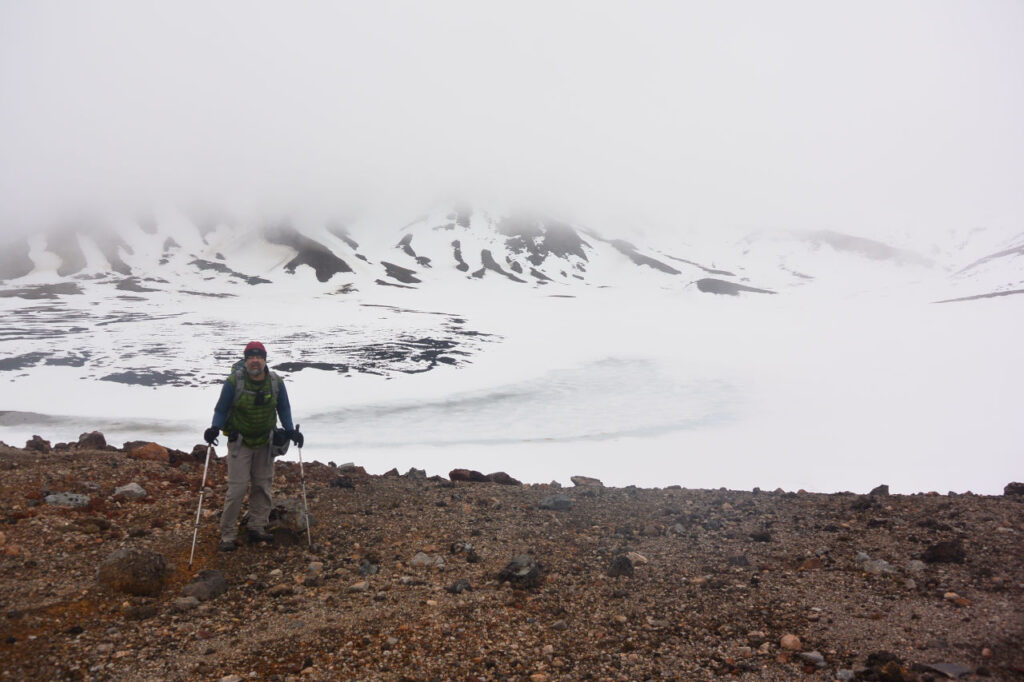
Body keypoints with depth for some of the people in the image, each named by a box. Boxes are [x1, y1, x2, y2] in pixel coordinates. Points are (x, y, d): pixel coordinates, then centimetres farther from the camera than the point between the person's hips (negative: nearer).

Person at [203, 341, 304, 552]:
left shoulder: (276, 382, -6)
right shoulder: (233, 382, -15)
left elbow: (283, 408, 8)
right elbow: (221, 409, -6)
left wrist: (290, 430, -4)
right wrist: (215, 428, -24)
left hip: (265, 443, 4)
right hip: (239, 442, -4)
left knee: (263, 486, 9)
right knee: (237, 488, -7)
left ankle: (257, 528, 20)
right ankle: (228, 534, 4)